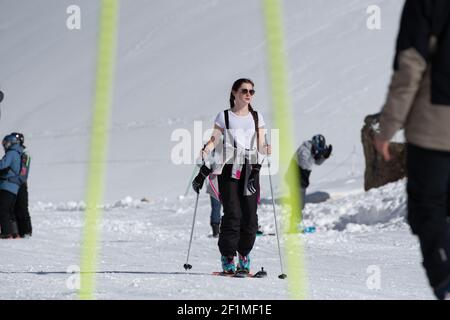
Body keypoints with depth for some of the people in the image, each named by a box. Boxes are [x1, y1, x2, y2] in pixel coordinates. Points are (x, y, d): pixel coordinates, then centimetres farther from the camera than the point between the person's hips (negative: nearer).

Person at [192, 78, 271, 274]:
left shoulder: (257, 118, 16)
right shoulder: (224, 117, 9)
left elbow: (260, 146, 11)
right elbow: (214, 140, 0)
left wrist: (266, 150, -10)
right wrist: (206, 151, -18)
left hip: (250, 170, 2)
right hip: (228, 170, -2)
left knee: (250, 215, -4)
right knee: (232, 214, -12)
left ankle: (244, 257, 7)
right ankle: (227, 258, -6)